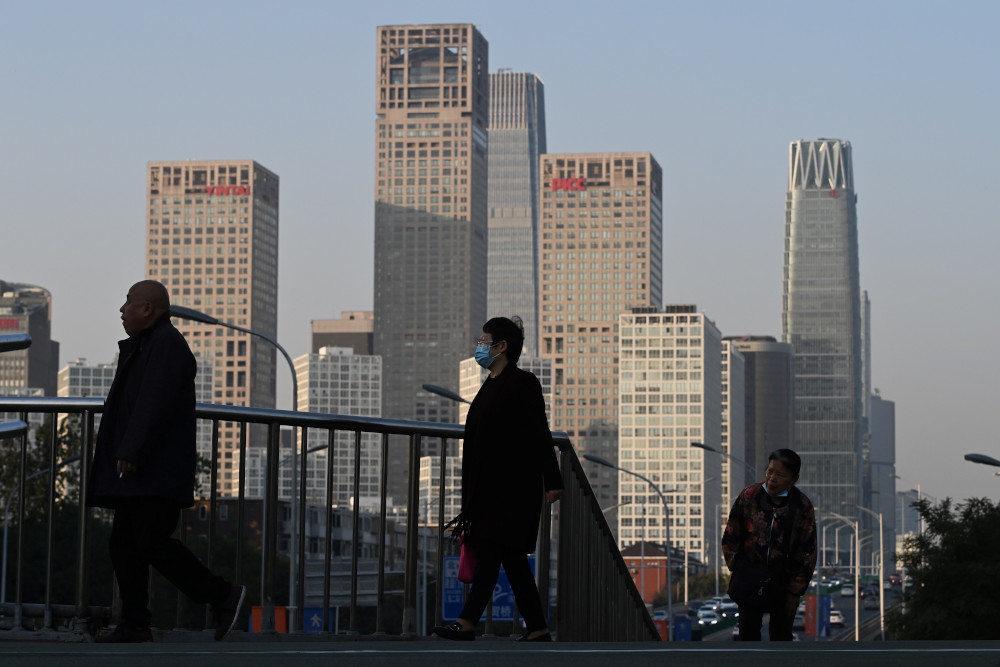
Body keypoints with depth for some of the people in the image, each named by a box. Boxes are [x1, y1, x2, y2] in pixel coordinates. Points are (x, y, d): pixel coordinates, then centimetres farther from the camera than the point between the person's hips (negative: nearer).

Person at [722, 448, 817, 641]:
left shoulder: (803, 507, -13)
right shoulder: (749, 496, -10)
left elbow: (807, 553, -6)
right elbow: (731, 538, 1)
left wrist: (794, 592, -6)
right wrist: (736, 569, -1)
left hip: (782, 583, -1)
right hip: (749, 580, 1)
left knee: (781, 635, 5)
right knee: (748, 631, 11)